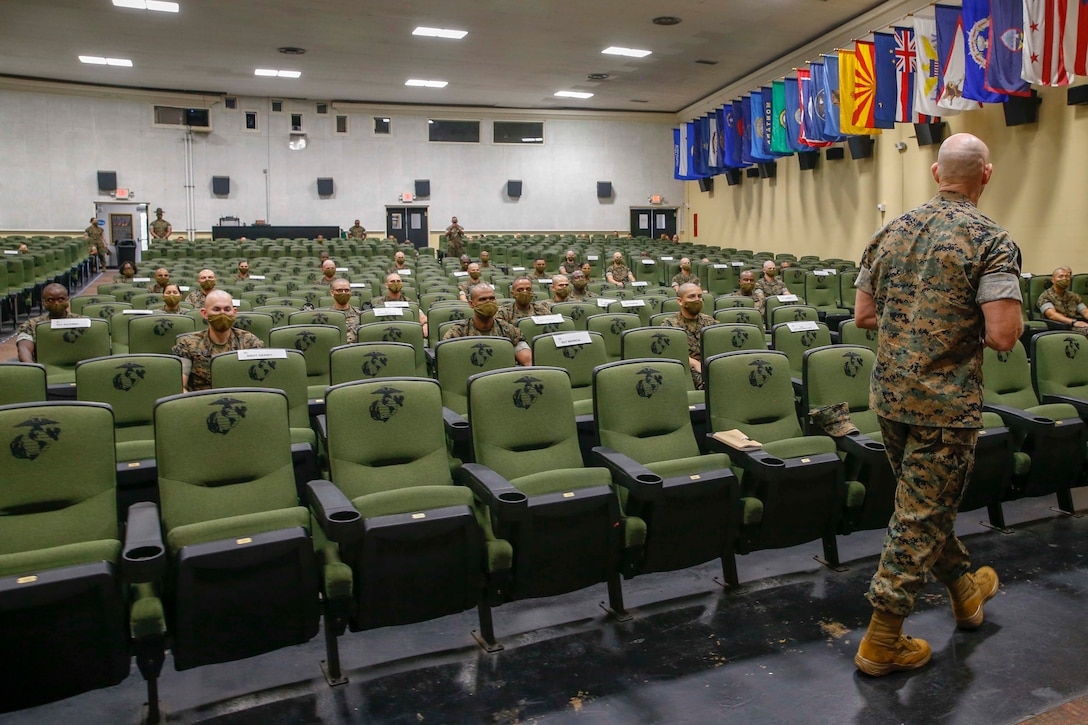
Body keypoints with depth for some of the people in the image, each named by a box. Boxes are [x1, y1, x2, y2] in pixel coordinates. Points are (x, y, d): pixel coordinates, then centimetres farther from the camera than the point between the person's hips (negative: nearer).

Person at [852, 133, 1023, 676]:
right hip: (946, 401, -6)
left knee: (925, 501, 23)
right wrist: (972, 325, 0)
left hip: (890, 394, 7)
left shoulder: (892, 232, 5)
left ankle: (965, 589, 47)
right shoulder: (991, 240, -13)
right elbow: (1003, 335, -21)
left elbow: (863, 316, 9)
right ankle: (881, 641, 12)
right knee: (922, 514, 4)